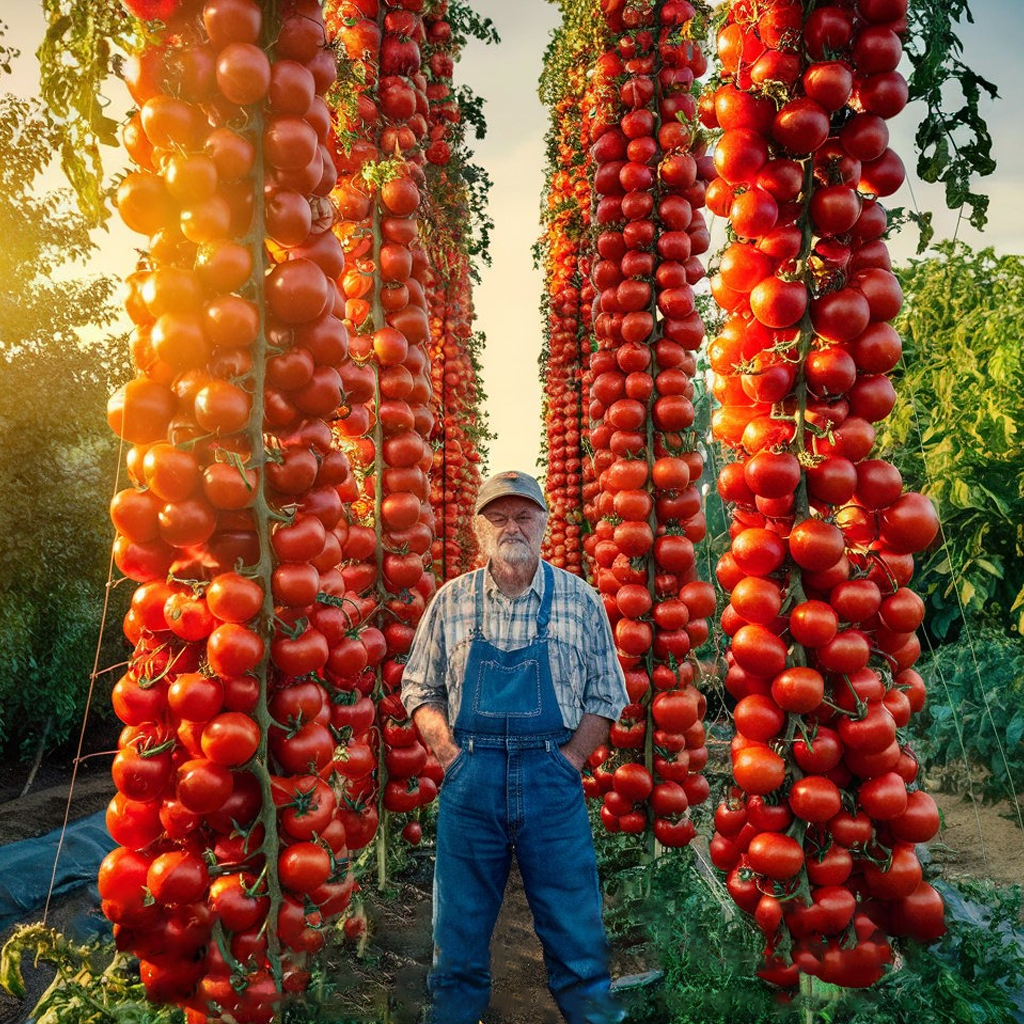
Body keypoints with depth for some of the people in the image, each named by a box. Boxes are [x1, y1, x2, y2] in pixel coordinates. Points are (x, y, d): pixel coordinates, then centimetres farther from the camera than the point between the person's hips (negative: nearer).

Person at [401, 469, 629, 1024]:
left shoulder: (579, 599, 0)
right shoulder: (451, 601, 3)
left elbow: (605, 695, 5)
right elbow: (419, 689, 8)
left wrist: (568, 759, -5)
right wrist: (451, 756, -3)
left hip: (552, 778, -1)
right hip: (469, 778, 1)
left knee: (575, 930, 9)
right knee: (459, 929, 13)